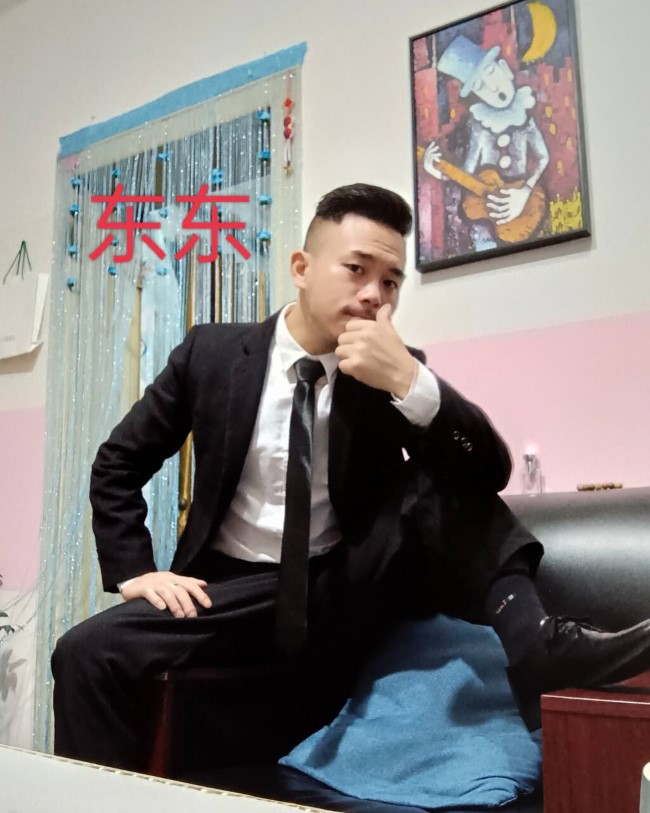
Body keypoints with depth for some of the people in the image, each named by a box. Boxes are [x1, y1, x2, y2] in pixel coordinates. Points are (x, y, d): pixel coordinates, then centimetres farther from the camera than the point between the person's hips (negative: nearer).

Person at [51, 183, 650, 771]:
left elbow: (491, 472, -15)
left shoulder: (397, 372, -2)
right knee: (89, 654, -23)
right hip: (233, 592, 0)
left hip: (349, 593, 0)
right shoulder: (213, 353, -2)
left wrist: (409, 381, -29)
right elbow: (119, 463, 6)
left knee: (442, 475, -17)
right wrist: (135, 571, -7)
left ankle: (531, 638, -23)